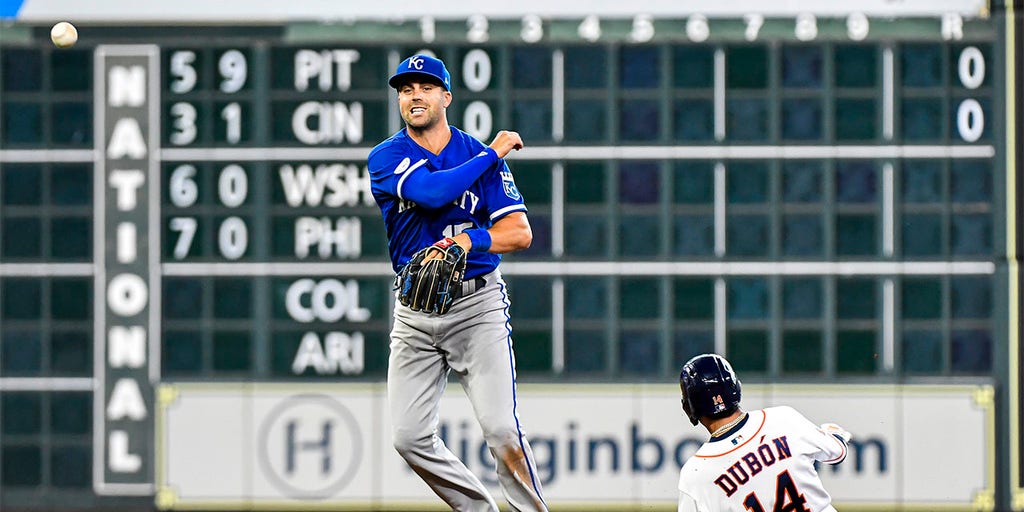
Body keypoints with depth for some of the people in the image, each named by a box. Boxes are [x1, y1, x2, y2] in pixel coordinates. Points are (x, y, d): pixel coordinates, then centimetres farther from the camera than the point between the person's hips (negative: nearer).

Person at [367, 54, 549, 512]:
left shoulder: (482, 156, 1)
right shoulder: (387, 158, 0)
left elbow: (520, 232, -4)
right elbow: (432, 191, -20)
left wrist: (471, 241, -22)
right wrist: (493, 153, -11)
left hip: (477, 303, -2)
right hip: (415, 308, 2)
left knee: (501, 429, -16)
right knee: (409, 436, -2)